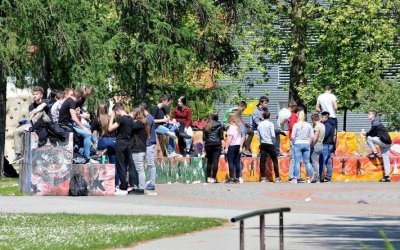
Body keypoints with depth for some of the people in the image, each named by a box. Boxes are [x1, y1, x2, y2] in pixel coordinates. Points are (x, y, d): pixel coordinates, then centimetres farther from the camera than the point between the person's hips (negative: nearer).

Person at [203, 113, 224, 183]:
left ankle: (208, 177, 10)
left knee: (209, 161, 11)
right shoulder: (219, 125, 1)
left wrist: (204, 147, 12)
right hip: (217, 145, -3)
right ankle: (213, 177, -9)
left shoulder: (206, 126, 8)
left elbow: (204, 138, 8)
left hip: (208, 145, 3)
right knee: (215, 161, -4)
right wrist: (222, 146, 4)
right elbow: (221, 137, 0)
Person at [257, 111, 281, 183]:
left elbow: (258, 135, 8)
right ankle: (277, 177, -2)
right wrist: (274, 142, 0)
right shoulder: (270, 124, -8)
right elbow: (273, 135, -13)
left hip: (263, 144, 4)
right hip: (270, 144, -4)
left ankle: (263, 177, 2)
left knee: (262, 161, 4)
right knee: (275, 160, 1)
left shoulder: (259, 125, 6)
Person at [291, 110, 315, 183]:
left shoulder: (296, 125, -8)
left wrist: (293, 143, 8)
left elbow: (293, 136, -9)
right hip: (306, 144, 3)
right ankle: (309, 178, 7)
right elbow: (312, 136, 1)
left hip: (298, 144, -3)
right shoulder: (309, 125, 1)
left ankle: (296, 179, -1)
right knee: (307, 161, 8)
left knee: (297, 162, 0)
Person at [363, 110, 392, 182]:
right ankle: (387, 176, 3)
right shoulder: (377, 121, 21)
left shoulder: (375, 122, -8)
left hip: (383, 141, -9)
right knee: (385, 158, 6)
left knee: (368, 138, -4)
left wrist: (366, 134, 10)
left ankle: (374, 153, -1)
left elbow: (372, 133, -7)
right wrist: (368, 133, 13)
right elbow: (374, 133, 25)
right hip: (387, 142, 9)